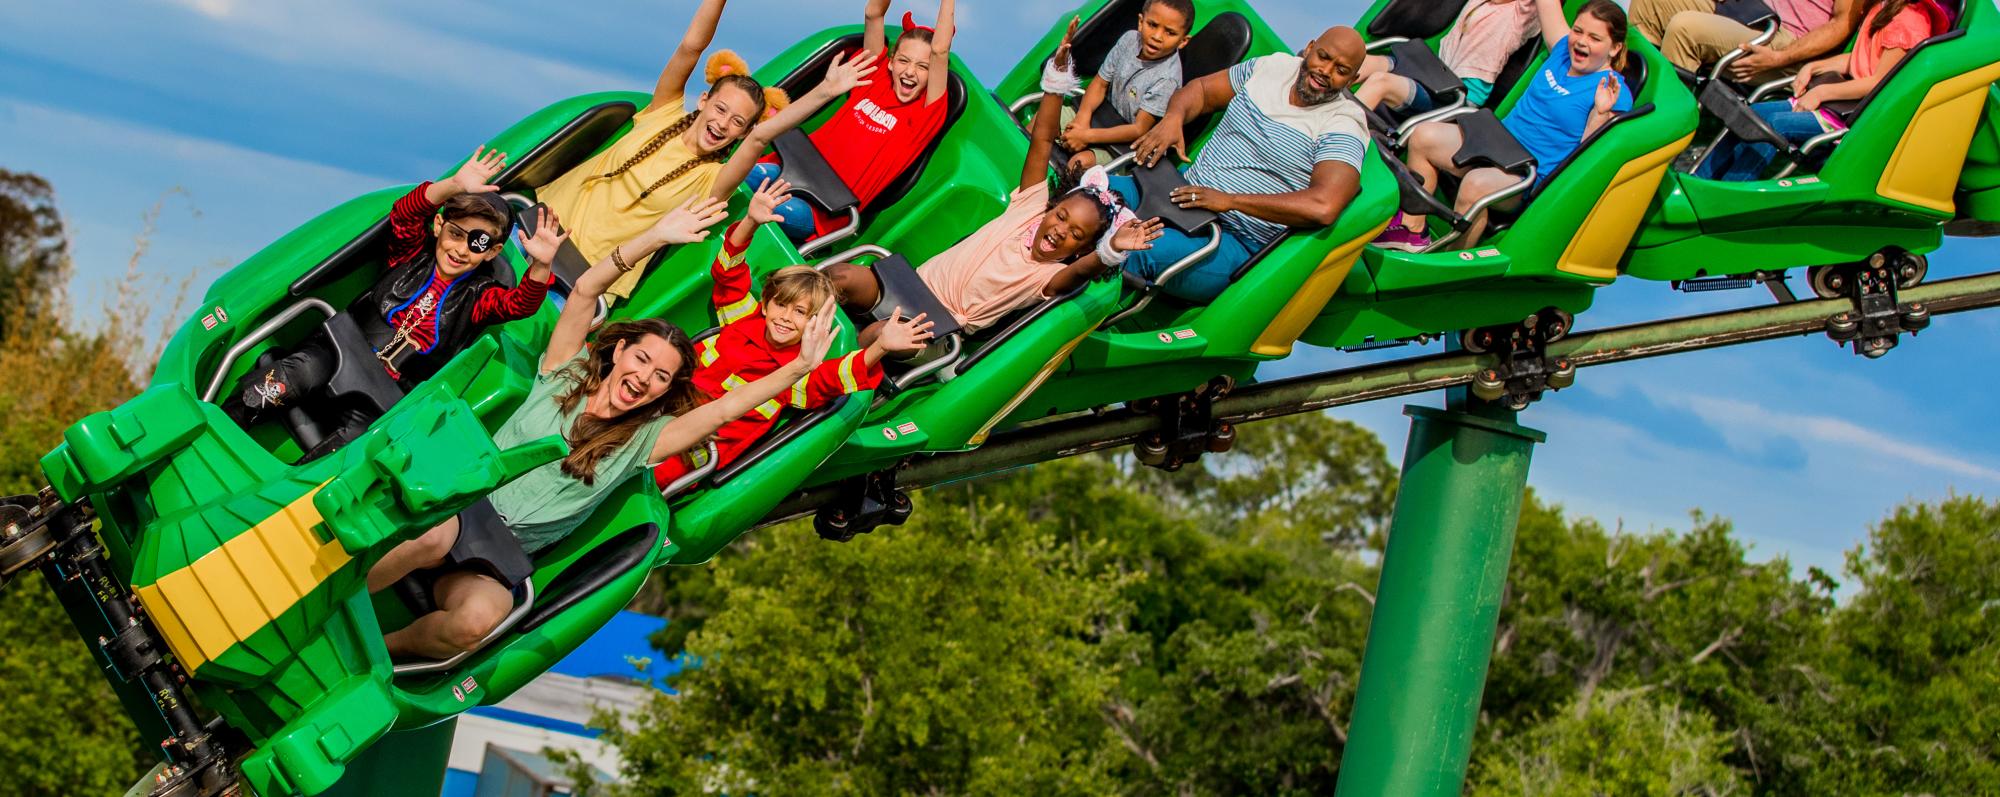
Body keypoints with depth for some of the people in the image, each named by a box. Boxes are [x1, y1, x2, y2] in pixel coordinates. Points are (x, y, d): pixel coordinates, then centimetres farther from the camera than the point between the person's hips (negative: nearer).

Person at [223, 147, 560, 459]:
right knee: (306, 371, -30)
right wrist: (454, 186, -31)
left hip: (389, 394, 0)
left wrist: (541, 265, -36)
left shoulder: (478, 296, 3)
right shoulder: (413, 252, 6)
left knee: (356, 433, -29)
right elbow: (405, 212, -13)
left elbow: (520, 304, -15)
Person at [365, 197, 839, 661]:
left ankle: (384, 645, -10)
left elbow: (725, 408, -4)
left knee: (476, 621, -36)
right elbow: (585, 291, -2)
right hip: (463, 504, 0)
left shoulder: (643, 440, 7)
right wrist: (656, 237, -11)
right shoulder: (565, 374, 8)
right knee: (433, 540, -39)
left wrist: (801, 366, -13)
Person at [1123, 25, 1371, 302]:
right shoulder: (1274, 67, 8)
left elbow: (1323, 207, -27)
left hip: (1237, 245, -7)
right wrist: (1173, 118, -6)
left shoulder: (1344, 126, -12)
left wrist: (1229, 200, -25)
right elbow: (1202, 89, 20)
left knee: (1146, 250, -33)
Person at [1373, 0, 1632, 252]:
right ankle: (1412, 230, 1)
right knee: (1423, 136, -2)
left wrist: (1601, 113, -32)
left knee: (1476, 184, -37)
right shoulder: (1563, 49, 7)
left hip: (1531, 175, -8)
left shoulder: (1613, 92, -12)